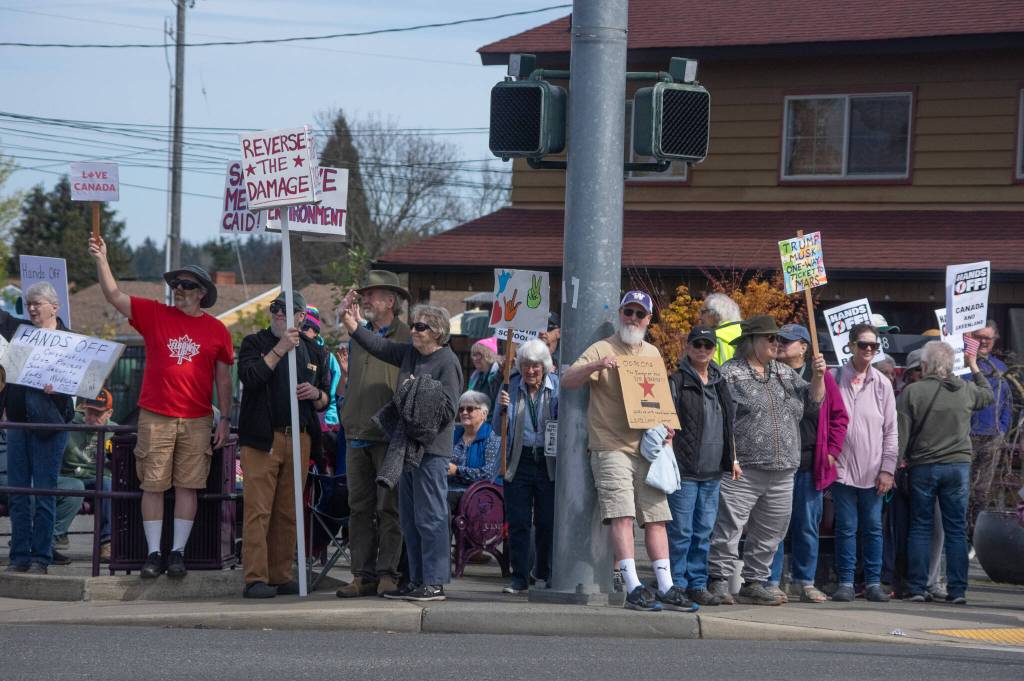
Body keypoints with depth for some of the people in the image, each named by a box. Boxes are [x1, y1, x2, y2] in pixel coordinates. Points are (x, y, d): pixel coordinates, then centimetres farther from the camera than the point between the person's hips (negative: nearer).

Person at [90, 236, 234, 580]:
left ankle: (177, 553, 8)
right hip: (156, 418, 0)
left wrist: (225, 420, 6)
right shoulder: (154, 315, 4)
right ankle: (154, 553, 6)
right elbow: (114, 295, -2)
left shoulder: (216, 329, 5)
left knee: (187, 486, 1)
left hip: (197, 421, 0)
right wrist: (102, 260, -13)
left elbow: (223, 379, 9)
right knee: (153, 485, 1)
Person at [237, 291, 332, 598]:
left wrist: (317, 394, 0)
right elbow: (249, 377, -14)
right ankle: (255, 579, -11)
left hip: (299, 438, 4)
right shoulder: (255, 343, 7)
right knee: (258, 509, -10)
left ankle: (280, 576, 11)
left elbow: (326, 401, 23)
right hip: (262, 438, -4)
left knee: (288, 512, 5)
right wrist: (280, 349, -16)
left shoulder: (315, 351, 18)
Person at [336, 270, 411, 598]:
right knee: (359, 508, 5)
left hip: (389, 438, -6)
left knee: (389, 508, -3)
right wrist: (347, 417, 12)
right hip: (357, 436, 6)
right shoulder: (357, 337, 16)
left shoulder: (406, 338, -3)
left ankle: (387, 572, 1)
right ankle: (363, 574, 7)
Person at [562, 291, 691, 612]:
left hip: (648, 447, 6)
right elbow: (566, 381, -10)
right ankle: (633, 588, -17)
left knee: (656, 518, 4)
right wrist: (595, 366, -27)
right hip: (612, 447, -6)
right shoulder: (602, 349, -1)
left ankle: (665, 587, 7)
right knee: (622, 515, -14)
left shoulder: (653, 354, 17)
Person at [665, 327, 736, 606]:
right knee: (681, 531, -5)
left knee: (704, 532, 9)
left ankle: (698, 585, 14)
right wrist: (669, 461, -15)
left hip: (712, 473, 6)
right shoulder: (677, 381, -2)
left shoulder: (720, 384, 17)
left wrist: (732, 458, 18)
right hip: (684, 470, -6)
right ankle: (676, 585, -1)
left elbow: (728, 425, 25)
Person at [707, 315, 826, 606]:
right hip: (742, 470, -7)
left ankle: (754, 584, 17)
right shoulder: (730, 373, -2)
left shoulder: (785, 374, 19)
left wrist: (818, 376, 4)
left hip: (782, 473, 7)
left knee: (769, 533, 9)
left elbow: (811, 403, 20)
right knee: (729, 527, -10)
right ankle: (719, 582, -6)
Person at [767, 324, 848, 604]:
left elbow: (839, 416, 11)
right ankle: (771, 583, 4)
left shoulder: (821, 376, 6)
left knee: (808, 525, 7)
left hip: (810, 465, 1)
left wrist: (831, 451, 4)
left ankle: (804, 581, 16)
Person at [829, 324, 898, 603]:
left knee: (873, 527, 5)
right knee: (846, 527, 1)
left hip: (873, 472, 2)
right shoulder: (834, 378, 0)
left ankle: (873, 582, 11)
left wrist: (887, 468, 1)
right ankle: (846, 582, 6)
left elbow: (891, 431, 7)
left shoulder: (882, 384, 6)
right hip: (842, 467, -2)